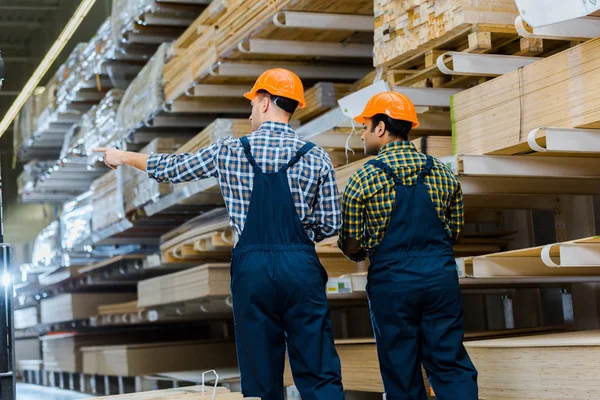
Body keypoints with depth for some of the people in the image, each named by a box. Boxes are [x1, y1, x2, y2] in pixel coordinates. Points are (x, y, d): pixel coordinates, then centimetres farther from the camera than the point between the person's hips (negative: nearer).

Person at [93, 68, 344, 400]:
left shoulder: (229, 152, 3)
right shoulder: (316, 157, 1)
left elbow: (171, 168, 17)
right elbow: (330, 224, 4)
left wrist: (124, 157, 34)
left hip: (251, 266, 1)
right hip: (301, 266, 0)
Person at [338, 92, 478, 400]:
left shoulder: (363, 178, -5)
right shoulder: (442, 173, 6)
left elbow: (351, 246, -1)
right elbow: (454, 231, 13)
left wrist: (363, 253, 21)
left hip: (391, 281, -3)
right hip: (441, 275, 3)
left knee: (402, 374, 7)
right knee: (451, 365, 7)